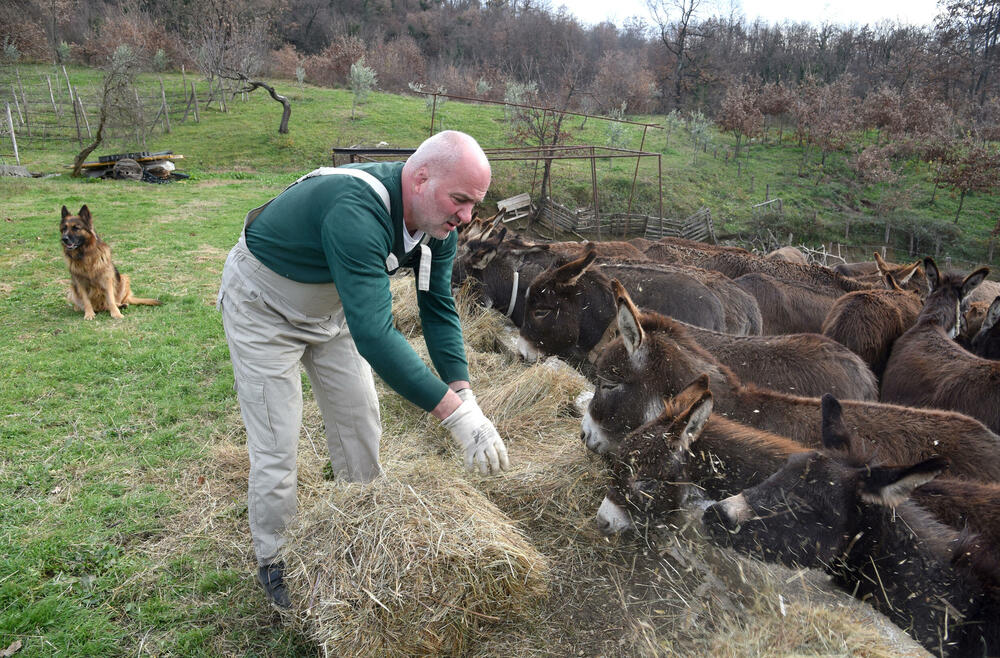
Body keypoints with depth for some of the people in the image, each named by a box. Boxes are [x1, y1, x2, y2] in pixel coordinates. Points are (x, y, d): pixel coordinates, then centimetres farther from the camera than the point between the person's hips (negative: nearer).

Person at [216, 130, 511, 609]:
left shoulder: (438, 224, -15)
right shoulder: (356, 214, -42)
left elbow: (438, 310, -9)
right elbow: (374, 335, -49)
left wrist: (463, 393, -21)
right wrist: (455, 413, -47)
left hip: (332, 308, 7)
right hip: (262, 306, -7)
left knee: (359, 423, 10)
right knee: (276, 446, -3)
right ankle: (273, 561, 20)